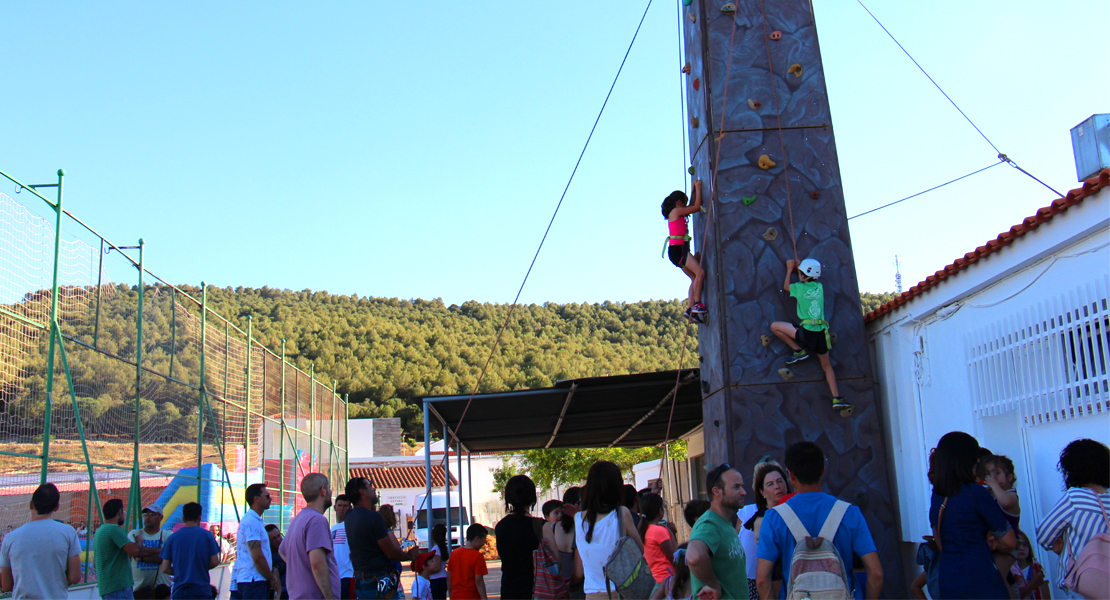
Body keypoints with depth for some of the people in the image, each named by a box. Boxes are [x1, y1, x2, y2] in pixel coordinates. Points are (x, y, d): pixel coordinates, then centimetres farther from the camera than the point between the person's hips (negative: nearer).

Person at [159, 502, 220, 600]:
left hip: (179, 592, 2)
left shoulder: (172, 537, 3)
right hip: (202, 590, -2)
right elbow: (214, 562, -2)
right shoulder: (207, 535, -1)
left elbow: (165, 569, 3)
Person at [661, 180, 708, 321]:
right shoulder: (676, 211, -3)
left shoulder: (677, 214, 23)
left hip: (680, 250, 10)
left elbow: (692, 206, 35)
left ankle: (691, 309, -1)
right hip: (677, 249, -10)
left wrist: (695, 189, 31)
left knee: (695, 278, 5)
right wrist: (698, 188, 4)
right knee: (700, 272, -20)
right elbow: (697, 206, -5)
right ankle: (697, 304, -24)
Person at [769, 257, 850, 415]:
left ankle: (799, 350, 10)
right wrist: (798, 268, 43)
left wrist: (790, 269, 33)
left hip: (806, 331, -5)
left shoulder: (799, 287, -1)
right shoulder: (819, 287, 11)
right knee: (826, 365, 19)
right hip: (821, 332, 5)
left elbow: (786, 287, 22)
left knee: (775, 326, 8)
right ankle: (837, 399, 10)